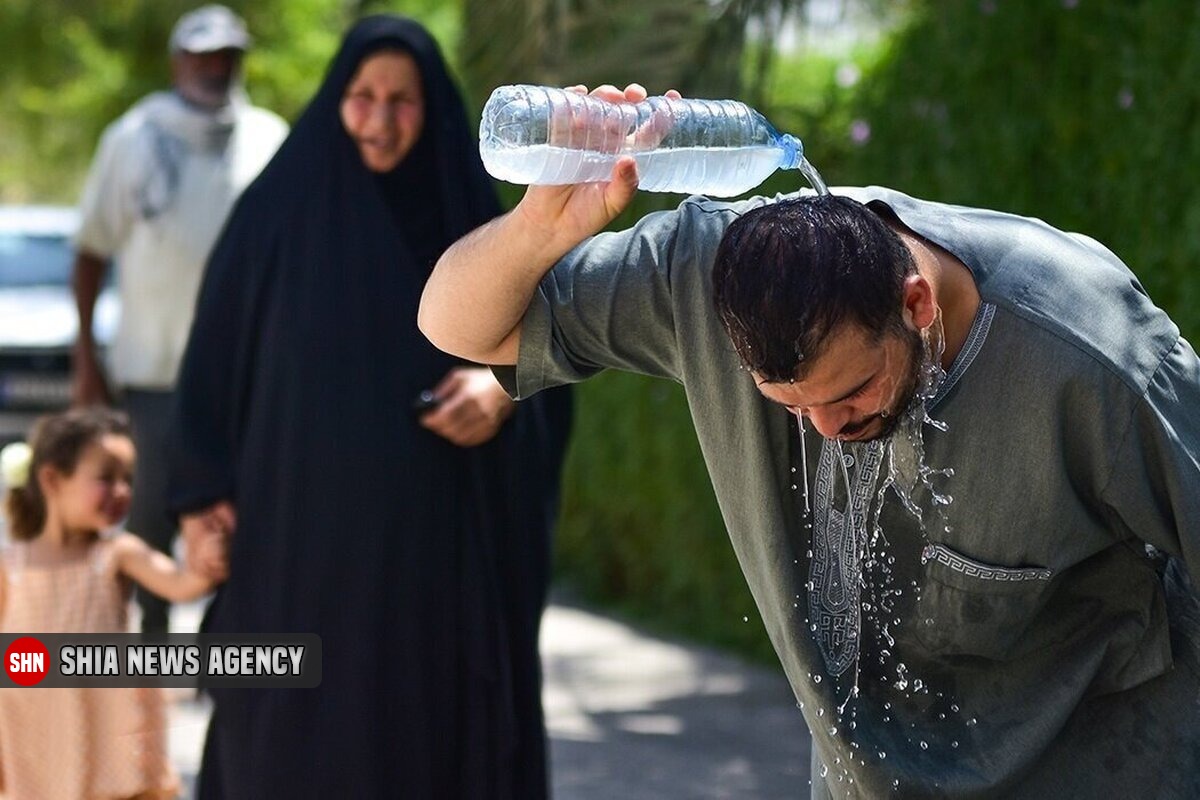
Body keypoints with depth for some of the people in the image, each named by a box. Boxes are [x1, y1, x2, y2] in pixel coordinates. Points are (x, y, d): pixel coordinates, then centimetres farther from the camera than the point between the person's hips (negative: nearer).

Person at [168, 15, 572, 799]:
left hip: (438, 543, 1)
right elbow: (216, 365, 1)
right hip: (304, 536, -1)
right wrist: (205, 499, -6)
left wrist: (503, 391, -14)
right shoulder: (278, 212, 0)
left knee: (430, 728, 2)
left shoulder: (474, 220, 4)